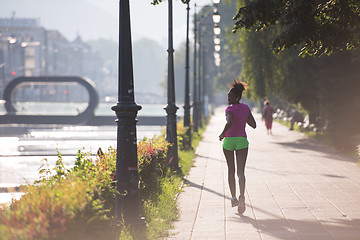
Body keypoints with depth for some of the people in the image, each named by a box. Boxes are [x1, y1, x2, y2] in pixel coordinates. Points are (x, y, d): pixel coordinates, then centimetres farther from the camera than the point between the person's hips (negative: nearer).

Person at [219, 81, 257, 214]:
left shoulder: (230, 110, -13)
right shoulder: (245, 108, 5)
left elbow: (229, 123, -33)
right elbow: (254, 125, 12)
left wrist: (222, 134, -17)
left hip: (229, 140, -3)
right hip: (242, 141, 3)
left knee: (231, 170, 14)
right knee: (241, 171, -6)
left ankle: (233, 198, 17)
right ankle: (242, 196, -28)